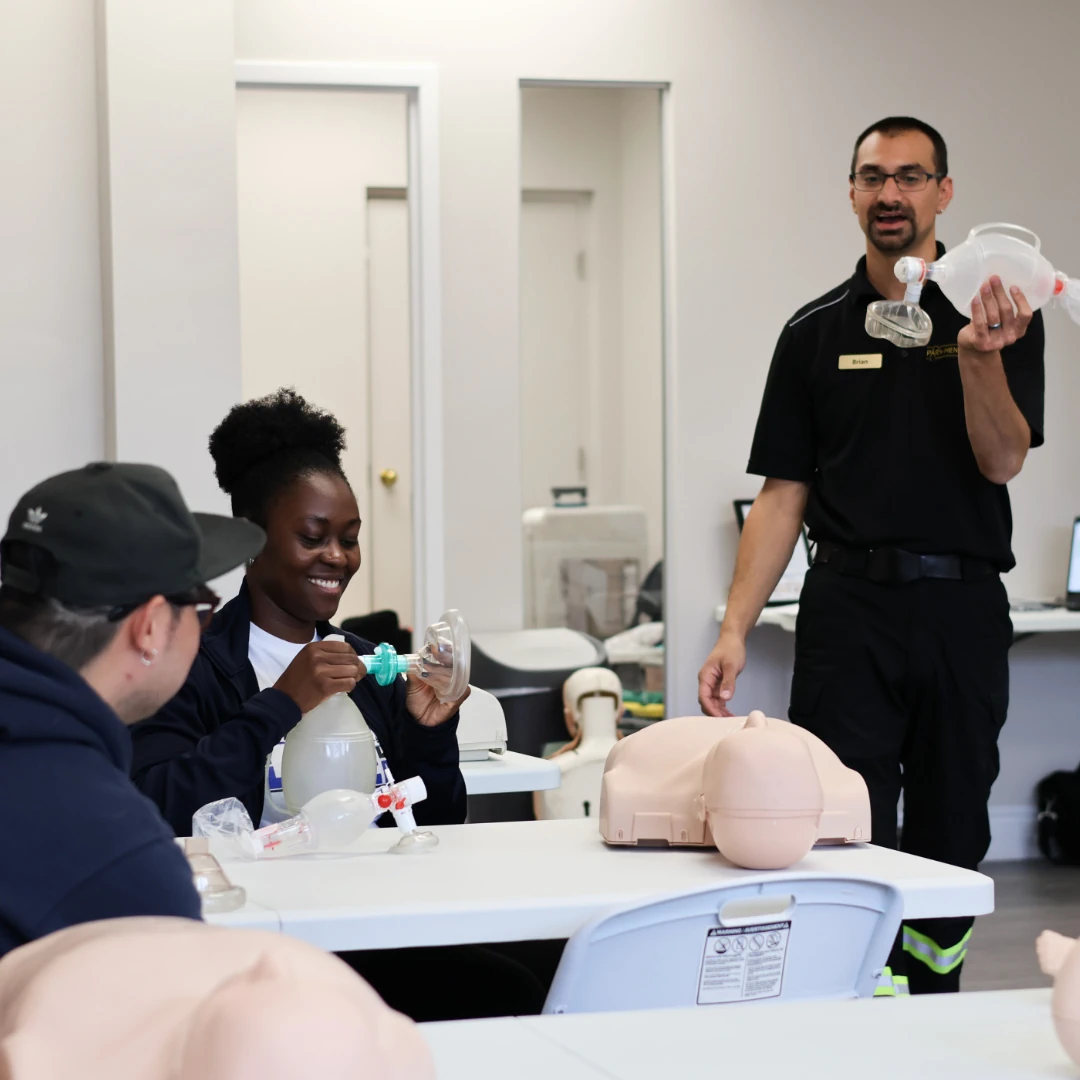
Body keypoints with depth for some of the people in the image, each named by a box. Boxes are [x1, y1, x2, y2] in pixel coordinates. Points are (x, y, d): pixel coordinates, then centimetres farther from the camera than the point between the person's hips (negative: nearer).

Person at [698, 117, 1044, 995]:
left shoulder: (999, 317, 5)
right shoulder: (816, 332, 8)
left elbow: (1002, 461, -7)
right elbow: (783, 495, 7)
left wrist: (979, 355, -26)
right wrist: (736, 629, -2)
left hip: (964, 604, 0)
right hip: (850, 603, 0)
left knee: (950, 839, 7)